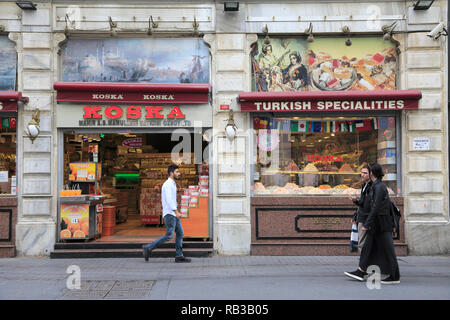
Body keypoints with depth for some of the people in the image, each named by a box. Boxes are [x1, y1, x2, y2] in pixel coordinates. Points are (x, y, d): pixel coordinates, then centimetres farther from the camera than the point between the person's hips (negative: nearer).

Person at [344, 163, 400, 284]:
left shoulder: (379, 186, -17)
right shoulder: (379, 185, 12)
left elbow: (375, 207, -22)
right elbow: (388, 204, 17)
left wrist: (367, 224, -21)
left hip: (380, 222, -10)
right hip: (377, 222, 10)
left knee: (387, 249, -1)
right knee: (368, 246, 9)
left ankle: (395, 277, 8)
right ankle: (360, 272, 13)